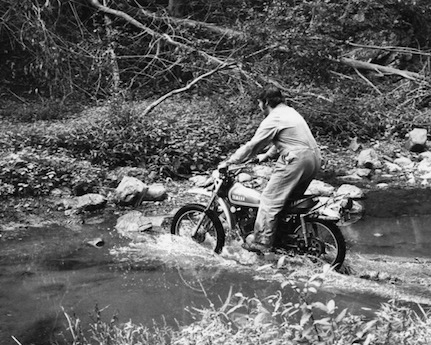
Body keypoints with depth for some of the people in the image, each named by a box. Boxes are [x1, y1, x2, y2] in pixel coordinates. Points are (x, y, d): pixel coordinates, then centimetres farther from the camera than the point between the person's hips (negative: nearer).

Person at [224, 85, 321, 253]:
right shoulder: (290, 111, 22)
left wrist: (230, 161, 4)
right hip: (314, 158, 10)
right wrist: (267, 155, 35)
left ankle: (262, 242, -5)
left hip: (296, 160, -9)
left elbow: (252, 145, -5)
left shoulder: (273, 119, -7)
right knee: (290, 199, 21)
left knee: (270, 200, -5)